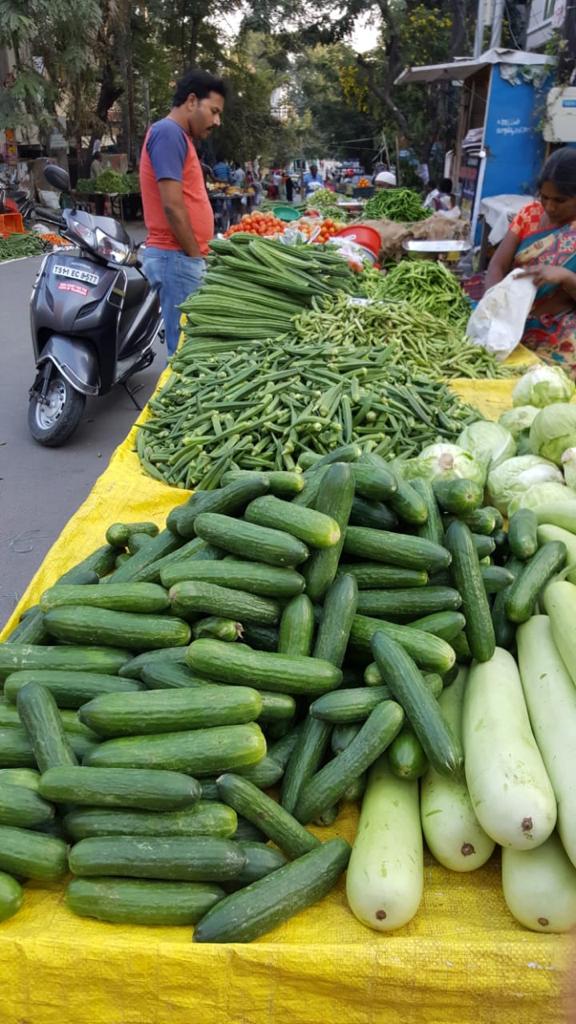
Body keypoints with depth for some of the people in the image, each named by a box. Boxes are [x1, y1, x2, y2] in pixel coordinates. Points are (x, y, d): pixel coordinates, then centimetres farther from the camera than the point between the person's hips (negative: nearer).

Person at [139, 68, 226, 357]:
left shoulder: (178, 137, 20)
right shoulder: (168, 132, -10)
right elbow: (172, 206, -18)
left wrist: (199, 255, 14)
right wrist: (196, 255, -11)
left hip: (183, 257, 10)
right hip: (177, 257, -10)